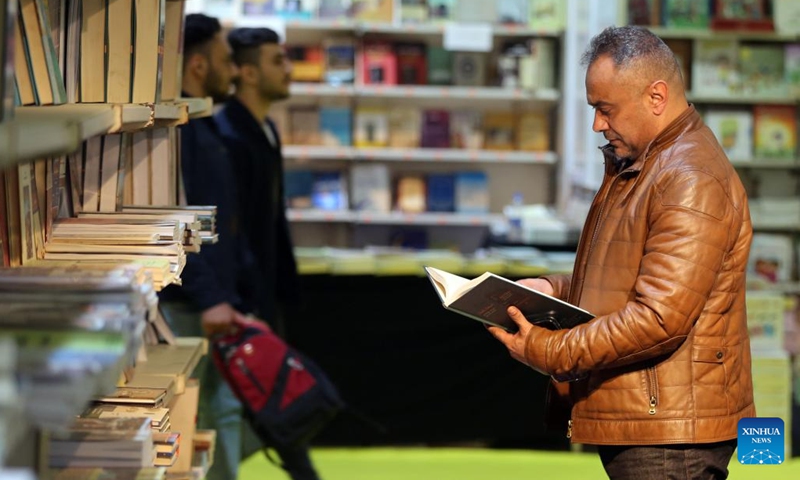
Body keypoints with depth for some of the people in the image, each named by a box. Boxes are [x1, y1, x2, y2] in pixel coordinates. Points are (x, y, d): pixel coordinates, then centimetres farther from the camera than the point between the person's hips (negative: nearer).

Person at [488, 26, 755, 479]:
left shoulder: (693, 182, -17)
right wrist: (556, 289, 9)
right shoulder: (633, 166, 18)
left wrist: (546, 352, -19)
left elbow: (660, 319, -24)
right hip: (632, 426, 10)